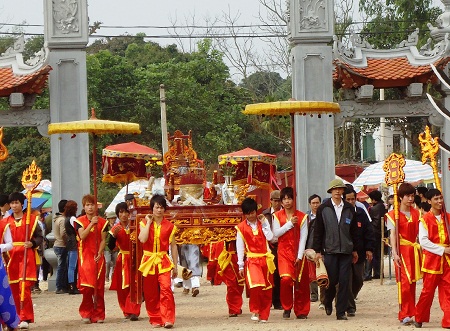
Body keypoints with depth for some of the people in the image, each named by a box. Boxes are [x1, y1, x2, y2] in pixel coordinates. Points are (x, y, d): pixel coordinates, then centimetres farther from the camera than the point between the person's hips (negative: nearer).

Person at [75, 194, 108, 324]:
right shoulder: (80, 221, 2)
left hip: (98, 257, 2)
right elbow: (82, 236, -13)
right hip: (85, 257, -2)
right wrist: (91, 223, -19)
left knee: (99, 287, 1)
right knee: (87, 286, -7)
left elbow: (103, 240, 3)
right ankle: (87, 313, 3)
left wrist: (100, 253, -12)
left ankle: (99, 314, 7)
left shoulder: (102, 222, 7)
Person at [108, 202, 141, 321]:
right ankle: (127, 311, 16)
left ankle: (133, 312, -12)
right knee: (123, 288, 4)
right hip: (122, 261, 2)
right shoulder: (115, 228, 1)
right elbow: (111, 247, -7)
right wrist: (114, 235, -20)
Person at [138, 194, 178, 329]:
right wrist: (149, 222, -9)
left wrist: (175, 266, 8)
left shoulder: (169, 226, 4)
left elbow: (173, 246, 8)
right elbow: (142, 239, -16)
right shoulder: (145, 223, 3)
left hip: (163, 262, -1)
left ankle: (168, 319, -16)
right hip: (149, 261, 1)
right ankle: (155, 319, 14)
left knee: (166, 289, -16)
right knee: (150, 293, 4)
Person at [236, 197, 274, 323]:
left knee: (267, 289, 4)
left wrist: (264, 223, -6)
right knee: (255, 285, -23)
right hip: (252, 260, -3)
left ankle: (264, 315, 14)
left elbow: (270, 237, -5)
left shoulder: (263, 222, 8)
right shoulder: (241, 227, 1)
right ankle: (255, 310, -5)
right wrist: (241, 266, 0)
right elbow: (240, 247, 2)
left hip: (265, 259, 3)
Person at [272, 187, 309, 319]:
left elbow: (303, 237, -3)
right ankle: (287, 308, 0)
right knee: (286, 279, -18)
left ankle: (301, 311, 15)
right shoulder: (277, 216, 5)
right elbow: (276, 233, -6)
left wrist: (299, 256, -10)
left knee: (300, 283, 2)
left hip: (298, 253, 0)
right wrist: (290, 224, -12)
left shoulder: (302, 217, 1)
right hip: (284, 252, 0)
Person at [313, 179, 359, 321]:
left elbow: (354, 230, 12)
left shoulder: (349, 209, 7)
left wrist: (355, 250, 12)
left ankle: (341, 311, 4)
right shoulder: (323, 208, 2)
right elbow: (318, 231, 2)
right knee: (332, 280, -1)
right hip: (330, 250, -2)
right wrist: (317, 250, -2)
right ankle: (328, 301, 29)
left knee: (344, 282, -2)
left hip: (346, 250, 2)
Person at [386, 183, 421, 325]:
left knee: (412, 282, 5)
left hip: (414, 250, 5)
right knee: (405, 283, -11)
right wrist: (395, 253, -20)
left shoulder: (416, 213, 12)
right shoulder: (393, 215, -2)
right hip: (402, 251, -4)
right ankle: (405, 314, -10)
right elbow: (393, 234, -9)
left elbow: (419, 233, 12)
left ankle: (408, 313, 10)